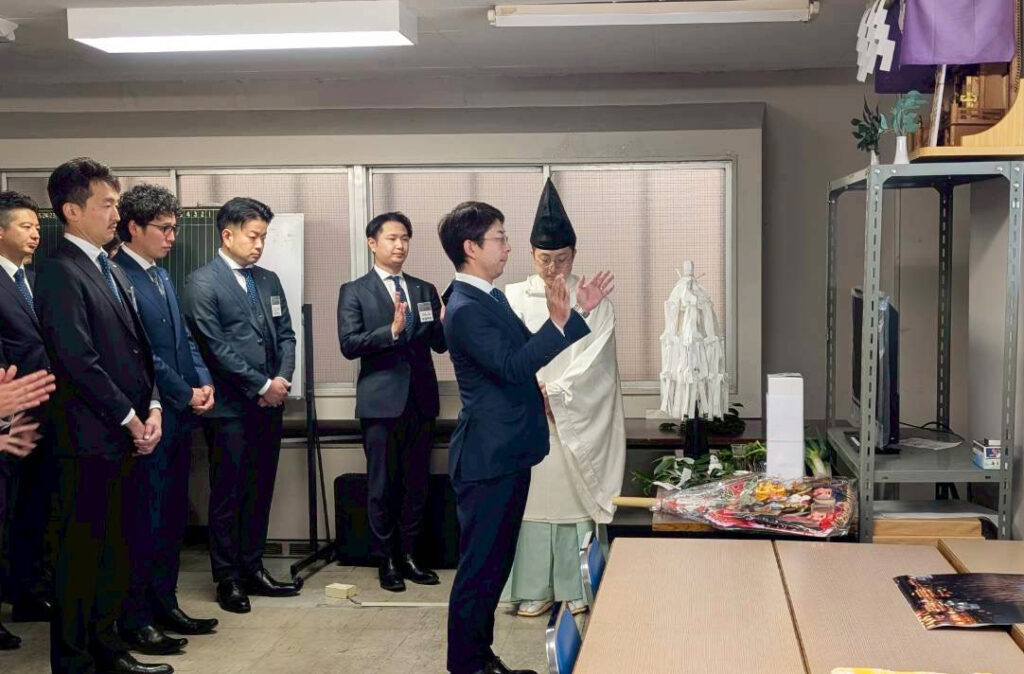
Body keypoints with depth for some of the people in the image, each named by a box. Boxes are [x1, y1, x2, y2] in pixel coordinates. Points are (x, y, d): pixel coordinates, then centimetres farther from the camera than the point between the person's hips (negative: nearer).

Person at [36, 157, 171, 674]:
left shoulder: (110, 272, 16)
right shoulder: (60, 272, -12)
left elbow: (138, 348, 18)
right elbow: (79, 361, -18)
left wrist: (151, 407, 5)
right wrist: (130, 419, -12)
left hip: (124, 437, 8)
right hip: (89, 438, -8)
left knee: (113, 549, 14)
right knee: (80, 552, 0)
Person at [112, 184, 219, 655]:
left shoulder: (161, 277, 15)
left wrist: (204, 383, 2)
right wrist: (185, 394, -12)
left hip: (179, 419, 9)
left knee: (172, 516, 14)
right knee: (144, 519, -1)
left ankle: (163, 604, 25)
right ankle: (134, 619, 9)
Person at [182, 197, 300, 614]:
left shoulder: (268, 280, 14)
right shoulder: (202, 283, -7)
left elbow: (285, 335, 14)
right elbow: (215, 346, -13)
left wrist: (282, 380, -3)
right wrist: (261, 386, -12)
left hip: (269, 405, 6)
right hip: (231, 407, -6)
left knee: (260, 493, 11)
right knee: (227, 496, 2)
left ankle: (253, 569, 22)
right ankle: (228, 579, 11)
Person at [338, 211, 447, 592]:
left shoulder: (425, 291, 12)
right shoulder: (355, 292, 0)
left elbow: (440, 344, 7)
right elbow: (348, 345, -11)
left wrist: (446, 322, -15)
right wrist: (392, 330, -23)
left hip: (420, 400, 4)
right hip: (382, 400, -4)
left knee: (417, 483, 9)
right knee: (382, 484, 4)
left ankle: (407, 554, 21)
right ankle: (386, 560, 15)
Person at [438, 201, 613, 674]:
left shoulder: (492, 298, 12)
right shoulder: (465, 310, -19)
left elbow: (528, 350, 19)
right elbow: (512, 366, -27)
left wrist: (578, 311, 12)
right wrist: (558, 321, -37)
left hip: (508, 455, 10)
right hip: (487, 459, -10)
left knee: (496, 563, 17)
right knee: (479, 567, -1)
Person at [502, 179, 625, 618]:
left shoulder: (593, 300, 2)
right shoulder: (514, 297, 5)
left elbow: (593, 360, -6)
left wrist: (554, 393, -13)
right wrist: (534, 393, -16)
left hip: (579, 418, -1)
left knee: (576, 493, 1)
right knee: (531, 494, 2)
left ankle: (577, 588, 10)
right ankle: (535, 589, 11)